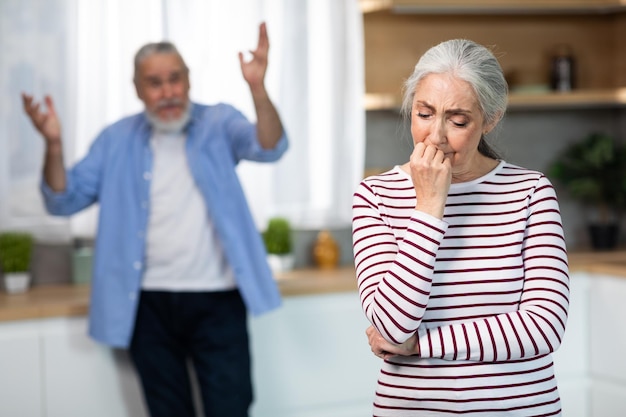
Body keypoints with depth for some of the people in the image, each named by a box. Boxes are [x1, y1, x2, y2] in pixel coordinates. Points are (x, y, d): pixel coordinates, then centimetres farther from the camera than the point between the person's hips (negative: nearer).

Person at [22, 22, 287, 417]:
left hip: (216, 301, -2)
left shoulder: (218, 123, 1)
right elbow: (65, 200, 3)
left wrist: (258, 88, -36)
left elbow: (270, 147, -17)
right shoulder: (117, 140, 6)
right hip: (150, 306, 3)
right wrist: (53, 144, -16)